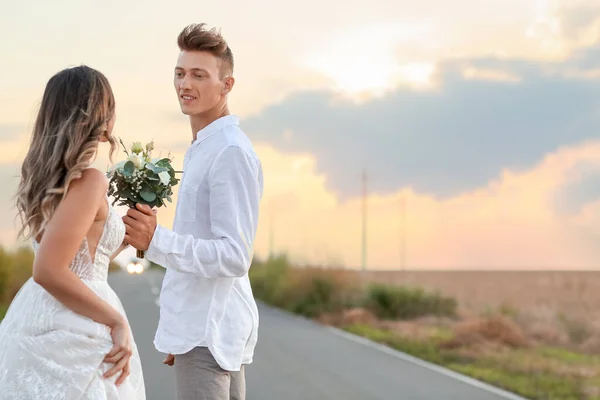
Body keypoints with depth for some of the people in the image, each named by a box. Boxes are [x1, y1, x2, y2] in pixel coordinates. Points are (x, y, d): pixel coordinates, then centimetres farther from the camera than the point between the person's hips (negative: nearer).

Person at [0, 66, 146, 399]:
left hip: (37, 317, 9)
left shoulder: (47, 173, 9)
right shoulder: (89, 180, -17)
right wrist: (118, 322, -18)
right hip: (68, 332, -9)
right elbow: (49, 271, -24)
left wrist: (131, 232, 27)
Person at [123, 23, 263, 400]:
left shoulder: (231, 153, -16)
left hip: (209, 332, -10)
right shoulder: (203, 149, 16)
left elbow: (234, 256, -21)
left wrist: (156, 241, -29)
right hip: (200, 327, 10)